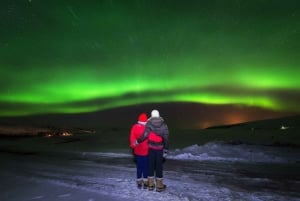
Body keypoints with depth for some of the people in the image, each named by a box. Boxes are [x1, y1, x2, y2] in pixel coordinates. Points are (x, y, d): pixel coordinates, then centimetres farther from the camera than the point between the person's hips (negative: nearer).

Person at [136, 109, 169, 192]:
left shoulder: (149, 124, -7)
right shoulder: (163, 125, -3)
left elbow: (145, 135, -16)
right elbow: (166, 139, -2)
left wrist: (138, 141, -1)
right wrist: (165, 150, 6)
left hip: (151, 148, 0)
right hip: (159, 149, 0)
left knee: (151, 165, 12)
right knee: (159, 166, 7)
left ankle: (151, 185, 21)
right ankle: (159, 186, 15)